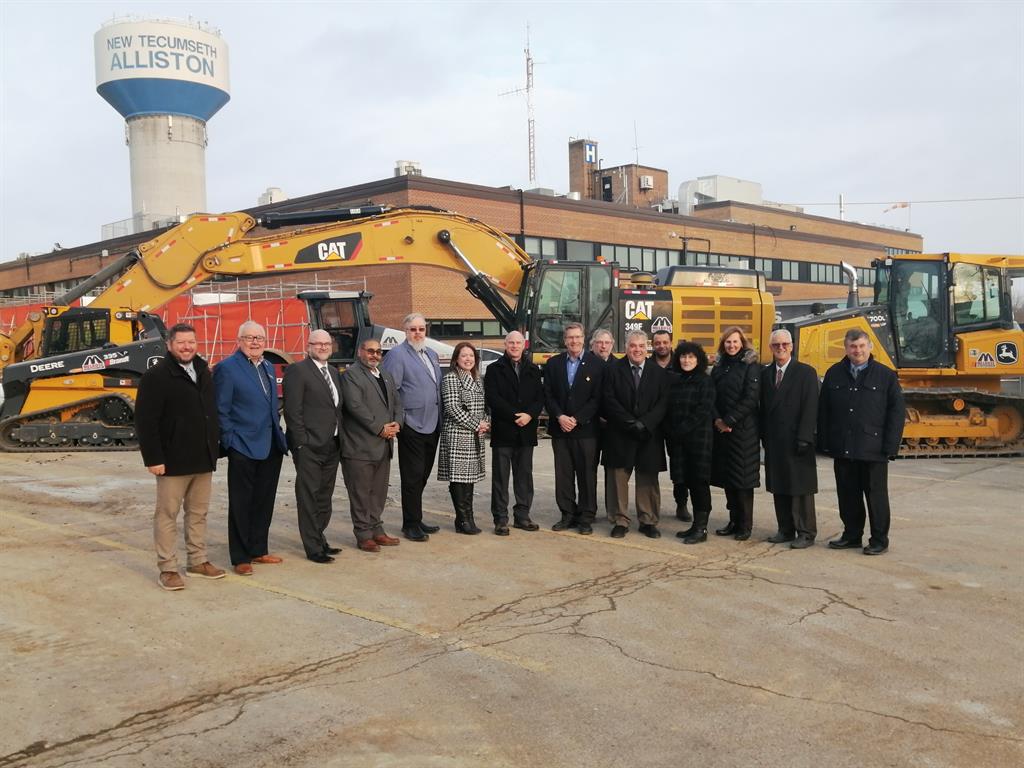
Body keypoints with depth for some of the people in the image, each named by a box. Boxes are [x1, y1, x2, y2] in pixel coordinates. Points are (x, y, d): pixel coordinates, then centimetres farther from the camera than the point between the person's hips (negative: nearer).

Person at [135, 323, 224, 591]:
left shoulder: (203, 372, 11)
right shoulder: (156, 376, -10)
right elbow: (145, 421, -14)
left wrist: (214, 448, 13)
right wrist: (153, 458, -17)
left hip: (203, 459, 7)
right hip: (173, 460, -6)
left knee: (198, 513, 14)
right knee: (167, 514, 2)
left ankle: (198, 562, 24)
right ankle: (167, 569, 9)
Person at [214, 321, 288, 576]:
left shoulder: (269, 368, 14)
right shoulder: (227, 368, -8)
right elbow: (221, 410, -10)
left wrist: (279, 436, 13)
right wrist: (230, 441, -14)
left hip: (271, 447, 7)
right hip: (243, 448, -7)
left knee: (264, 503, 13)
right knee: (241, 504, 1)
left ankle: (258, 550, 25)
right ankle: (240, 558, 9)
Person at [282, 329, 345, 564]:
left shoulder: (334, 372, 16)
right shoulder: (297, 371, -8)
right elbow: (293, 410, -13)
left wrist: (340, 439, 11)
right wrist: (301, 443, -16)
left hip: (332, 446, 8)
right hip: (309, 447, -8)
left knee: (324, 498, 15)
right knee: (309, 498, -1)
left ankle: (319, 539, 26)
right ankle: (313, 548, 4)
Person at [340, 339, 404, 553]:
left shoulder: (386, 376, 20)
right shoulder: (350, 375, -6)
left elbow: (397, 402, 17)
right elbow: (355, 406, -16)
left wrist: (396, 423, -3)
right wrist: (380, 428, -16)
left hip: (383, 446, 8)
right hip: (360, 446, -8)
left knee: (379, 492, 13)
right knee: (361, 493, -1)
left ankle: (376, 530, 22)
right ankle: (364, 535, 6)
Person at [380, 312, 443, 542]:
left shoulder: (432, 355, 17)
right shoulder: (397, 355, -8)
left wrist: (439, 419, 16)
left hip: (432, 426, 8)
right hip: (412, 426, -8)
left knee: (422, 476, 14)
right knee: (412, 477, -2)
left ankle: (416, 520, 24)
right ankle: (410, 525, 6)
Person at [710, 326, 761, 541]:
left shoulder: (751, 366, -3)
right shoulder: (718, 368, 13)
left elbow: (750, 398, -12)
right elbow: (712, 396, 8)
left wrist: (729, 420, -15)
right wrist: (717, 419, -8)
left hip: (743, 430, -5)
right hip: (721, 429, 5)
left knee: (742, 477, -3)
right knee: (726, 476, 8)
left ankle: (745, 525, 5)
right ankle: (734, 521, 17)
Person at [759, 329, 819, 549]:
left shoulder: (806, 372, -3)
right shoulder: (765, 374, 11)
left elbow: (810, 408, -9)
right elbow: (763, 407, 12)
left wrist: (804, 438, -16)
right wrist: (764, 436, 5)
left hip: (796, 442, -5)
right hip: (774, 442, 5)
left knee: (801, 488, 0)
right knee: (779, 488, 10)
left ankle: (806, 533, 8)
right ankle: (786, 530, 19)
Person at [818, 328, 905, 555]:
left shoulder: (886, 375, 0)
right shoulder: (834, 374, 8)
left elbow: (897, 413, -2)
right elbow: (823, 410, 8)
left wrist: (890, 447, -8)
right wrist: (825, 443, 2)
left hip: (873, 449, -3)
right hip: (842, 450, 3)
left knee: (876, 496, 5)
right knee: (847, 495, 11)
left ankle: (879, 540, 15)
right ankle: (851, 535, 24)